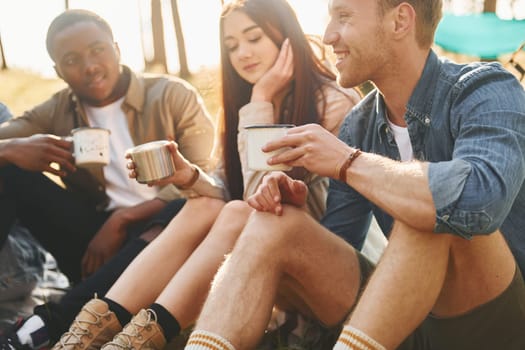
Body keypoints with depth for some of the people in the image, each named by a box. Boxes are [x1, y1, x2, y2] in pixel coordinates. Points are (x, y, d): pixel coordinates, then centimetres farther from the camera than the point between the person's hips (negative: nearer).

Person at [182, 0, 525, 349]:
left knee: (437, 215, -34)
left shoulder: (486, 91, -15)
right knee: (273, 225, -12)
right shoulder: (359, 125, 2)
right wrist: (294, 210, -15)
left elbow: (479, 199, -38)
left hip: (495, 317, -5)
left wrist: (348, 161, -25)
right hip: (407, 318, 5)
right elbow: (330, 249, 7)